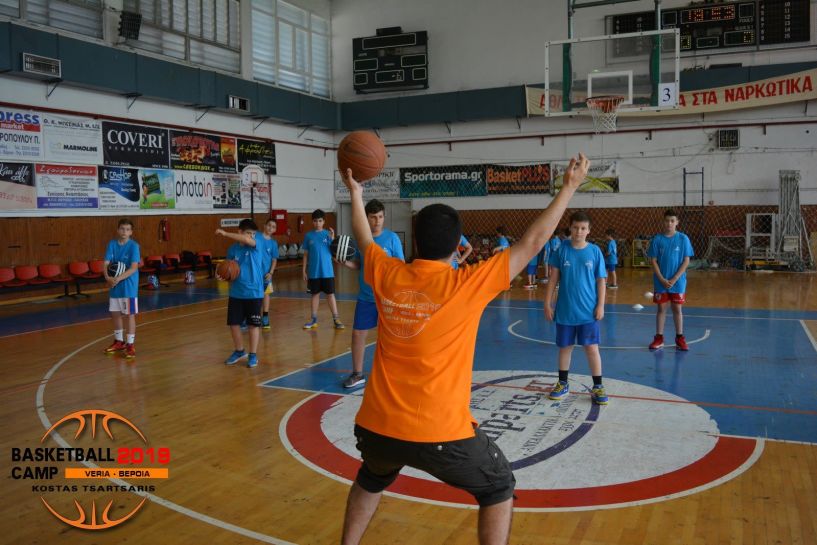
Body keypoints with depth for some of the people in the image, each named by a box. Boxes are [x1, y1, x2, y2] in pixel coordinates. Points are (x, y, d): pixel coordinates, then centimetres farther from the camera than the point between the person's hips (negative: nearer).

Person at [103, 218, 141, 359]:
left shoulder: (134, 246, -12)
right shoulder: (112, 244, 1)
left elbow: (134, 267, -19)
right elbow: (106, 264, -3)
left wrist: (118, 278, -28)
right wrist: (107, 277, -22)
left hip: (129, 286, -5)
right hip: (114, 286, 5)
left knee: (130, 315, 0)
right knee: (115, 313, 14)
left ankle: (130, 345, 8)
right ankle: (119, 341, 31)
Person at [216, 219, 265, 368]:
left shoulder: (258, 243, -8)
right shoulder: (232, 249, 2)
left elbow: (247, 240, -31)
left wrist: (226, 234, -33)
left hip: (254, 292, -3)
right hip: (236, 293, 3)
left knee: (253, 324, 4)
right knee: (233, 323, 8)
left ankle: (253, 355, 18)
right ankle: (239, 351, 29)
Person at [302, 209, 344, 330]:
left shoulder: (328, 234, -1)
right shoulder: (308, 236, 2)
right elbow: (306, 255, 6)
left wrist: (332, 238, -19)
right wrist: (304, 271, 3)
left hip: (327, 271, -1)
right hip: (314, 271, 1)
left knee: (330, 294, 2)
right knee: (315, 294, 10)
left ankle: (336, 319, 5)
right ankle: (314, 319, 18)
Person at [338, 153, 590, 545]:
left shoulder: (387, 276, -1)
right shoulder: (467, 285, -12)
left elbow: (364, 241, 22)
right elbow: (532, 242, -4)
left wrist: (355, 193, 37)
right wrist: (569, 187, 6)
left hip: (376, 426, 5)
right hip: (440, 432, -4)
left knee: (371, 480, 35)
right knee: (499, 489, 19)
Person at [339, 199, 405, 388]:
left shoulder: (392, 238, -7)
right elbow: (358, 265, 11)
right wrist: (345, 262, -10)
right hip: (365, 297, 3)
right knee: (357, 333, 5)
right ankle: (357, 374, 21)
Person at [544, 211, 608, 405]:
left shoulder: (595, 251, -3)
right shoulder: (562, 249, -2)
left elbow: (601, 280, 1)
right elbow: (554, 278, 1)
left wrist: (600, 305, -5)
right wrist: (547, 303, -1)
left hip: (588, 311, -1)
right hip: (565, 310, 1)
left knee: (592, 347, -1)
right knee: (565, 347, 12)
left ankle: (598, 387, 11)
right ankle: (563, 384, 27)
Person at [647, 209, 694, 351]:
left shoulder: (683, 239, -4)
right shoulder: (657, 239, -2)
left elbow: (686, 261, -5)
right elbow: (653, 261, -2)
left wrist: (674, 279, -12)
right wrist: (662, 279, -10)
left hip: (678, 282, -1)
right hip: (660, 282, 1)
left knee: (677, 308, 6)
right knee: (661, 308, 7)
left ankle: (680, 338, 15)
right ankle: (659, 338, 14)